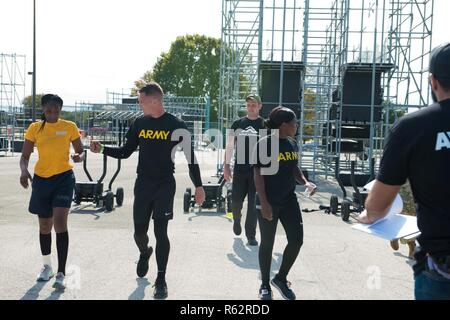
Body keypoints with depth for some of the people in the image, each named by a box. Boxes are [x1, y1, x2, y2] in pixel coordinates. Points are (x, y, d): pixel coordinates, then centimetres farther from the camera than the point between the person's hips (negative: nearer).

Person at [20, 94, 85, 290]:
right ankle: (47, 266, 34)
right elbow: (25, 156, 3)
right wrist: (24, 171, -18)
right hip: (41, 179, 3)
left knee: (60, 222, -16)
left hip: (64, 178, -2)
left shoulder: (69, 127, -2)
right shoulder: (35, 128, 1)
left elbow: (81, 151, 6)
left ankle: (61, 274, -10)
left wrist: (79, 157, -18)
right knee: (45, 226, 13)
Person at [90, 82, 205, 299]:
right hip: (142, 184, 4)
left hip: (165, 185, -4)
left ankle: (161, 279, 10)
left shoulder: (176, 125, -8)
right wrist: (103, 149, -4)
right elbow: (125, 152, 11)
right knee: (139, 231, 9)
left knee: (160, 232, -4)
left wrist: (198, 186, -5)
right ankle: (144, 253, 44)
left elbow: (190, 157, -3)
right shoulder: (139, 123, 4)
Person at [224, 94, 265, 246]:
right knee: (236, 200, 3)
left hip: (258, 170, -1)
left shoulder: (265, 125, 3)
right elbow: (230, 145, 10)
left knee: (253, 204, 0)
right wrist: (226, 165, 3)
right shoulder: (238, 123, 7)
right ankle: (237, 219, 36)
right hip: (240, 169, 1)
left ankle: (251, 236, 10)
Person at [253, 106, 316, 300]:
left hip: (289, 200, 7)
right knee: (267, 243, 5)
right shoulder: (264, 144, -13)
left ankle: (281, 279, 25)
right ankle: (265, 285, 23)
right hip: (269, 202, -6)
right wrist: (264, 203, -19)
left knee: (297, 240, 5)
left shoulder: (292, 143, 7)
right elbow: (258, 175, -14)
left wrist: (305, 182, -1)